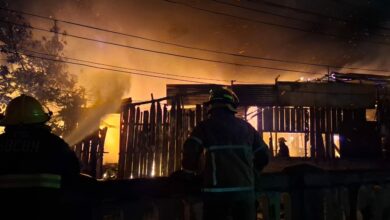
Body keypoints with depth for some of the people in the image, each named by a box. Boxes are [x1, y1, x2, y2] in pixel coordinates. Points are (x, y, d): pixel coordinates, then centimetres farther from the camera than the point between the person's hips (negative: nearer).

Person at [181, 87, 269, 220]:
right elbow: (263, 155, 16)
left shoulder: (206, 126, -1)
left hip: (218, 190, -4)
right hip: (245, 188, 4)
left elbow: (190, 152, -12)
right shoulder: (246, 127, 12)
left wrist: (192, 170, 9)